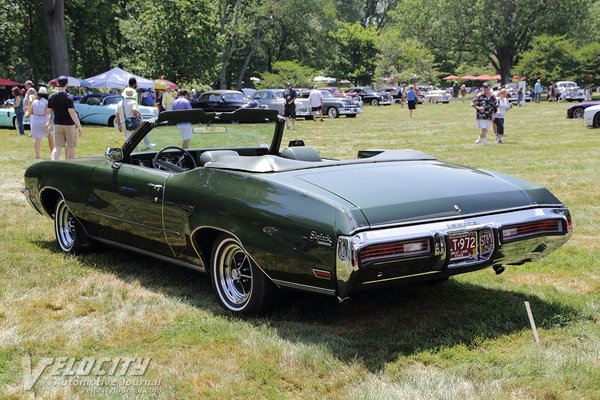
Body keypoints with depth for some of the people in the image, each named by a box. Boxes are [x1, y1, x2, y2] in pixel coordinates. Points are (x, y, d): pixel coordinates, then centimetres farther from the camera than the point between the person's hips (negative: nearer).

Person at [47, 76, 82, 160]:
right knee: (70, 147, 9)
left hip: (57, 124, 4)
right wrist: (79, 126, -23)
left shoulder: (51, 97, 2)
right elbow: (72, 112, -21)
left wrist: (48, 122, 27)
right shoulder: (67, 97, -15)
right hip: (69, 125, -4)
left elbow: (48, 111, 9)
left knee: (57, 147, 3)